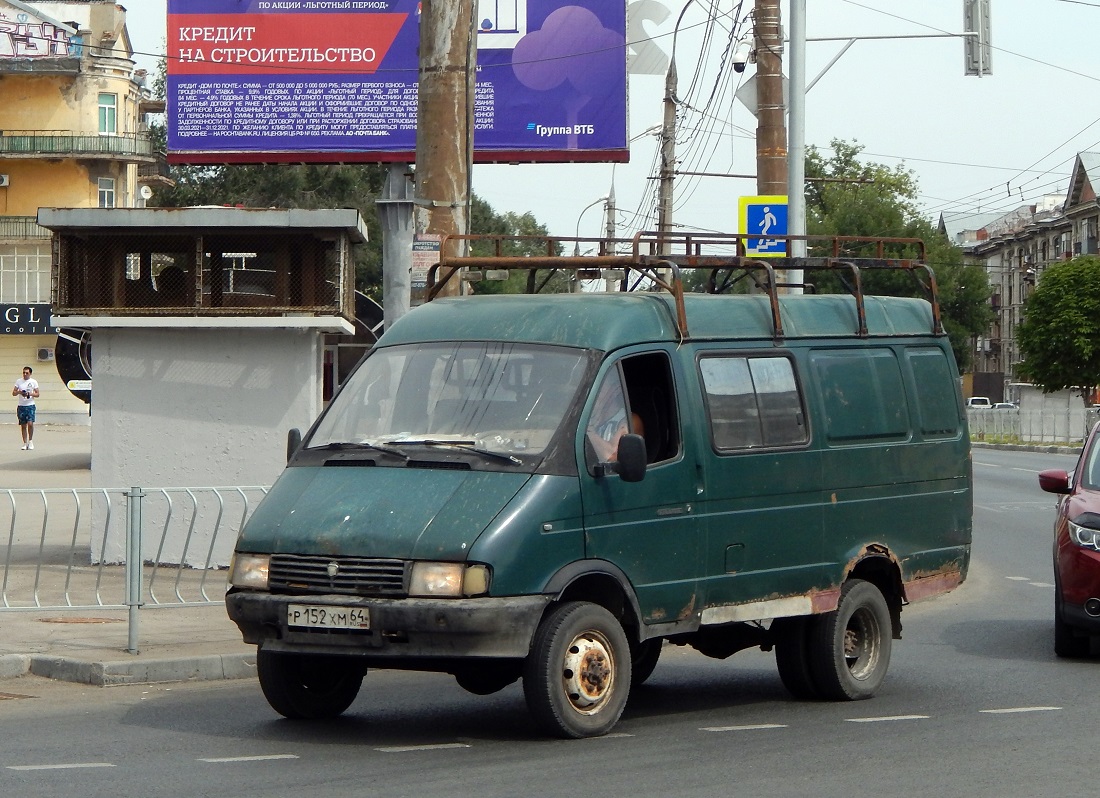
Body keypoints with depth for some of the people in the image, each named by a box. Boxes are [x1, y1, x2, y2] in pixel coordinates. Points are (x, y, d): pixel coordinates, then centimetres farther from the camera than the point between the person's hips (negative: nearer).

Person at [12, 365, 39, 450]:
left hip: (30, 405, -2)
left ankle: (30, 441, 1)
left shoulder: (33, 382, 2)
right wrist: (19, 392, -14)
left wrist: (30, 394, -16)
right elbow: (13, 393, 7)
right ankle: (25, 443, 11)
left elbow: (37, 394, 3)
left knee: (30, 423, -16)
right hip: (21, 405, 2)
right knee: (23, 425, 4)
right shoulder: (19, 381, 7)